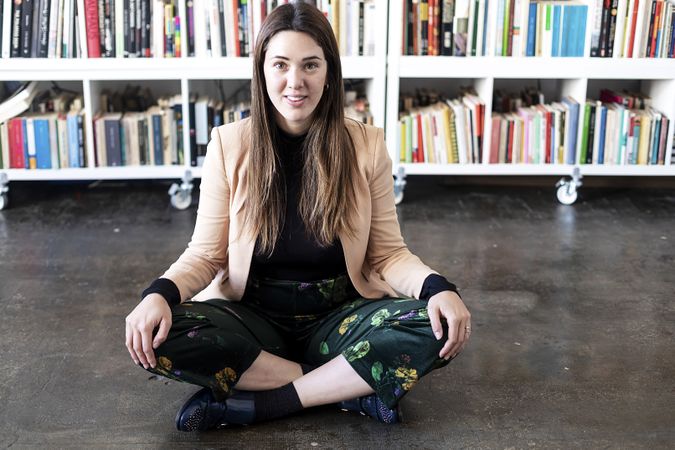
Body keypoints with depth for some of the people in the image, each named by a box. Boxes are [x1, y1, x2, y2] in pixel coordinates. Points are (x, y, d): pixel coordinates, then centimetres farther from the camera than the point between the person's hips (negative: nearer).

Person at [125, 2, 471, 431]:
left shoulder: (366, 145, -4)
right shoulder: (229, 145, -4)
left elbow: (388, 253, -1)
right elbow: (205, 254, -1)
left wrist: (438, 287, -22)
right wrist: (160, 293, -23)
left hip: (339, 318, 0)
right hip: (253, 317, 1)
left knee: (434, 328, -28)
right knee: (158, 337, -29)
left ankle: (254, 404, -20)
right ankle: (350, 388, -19)